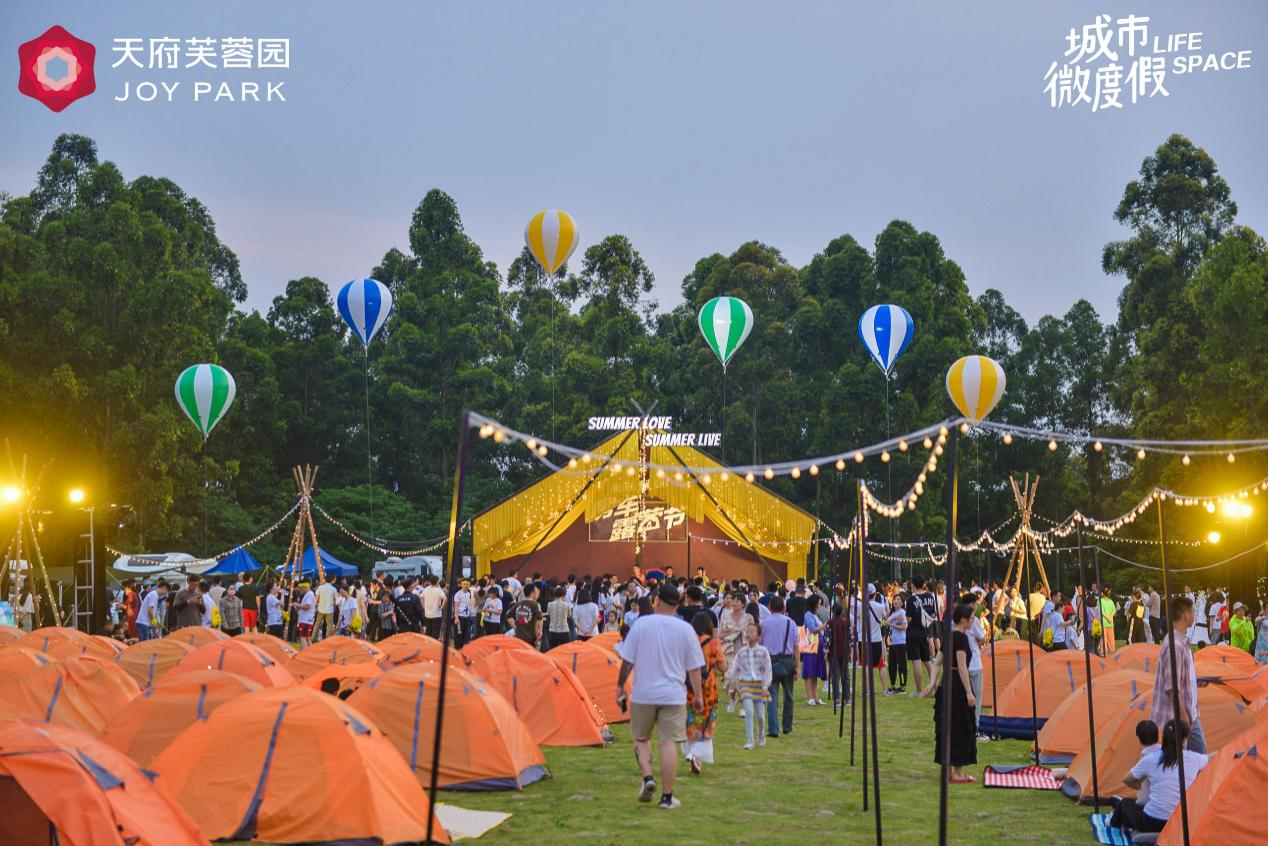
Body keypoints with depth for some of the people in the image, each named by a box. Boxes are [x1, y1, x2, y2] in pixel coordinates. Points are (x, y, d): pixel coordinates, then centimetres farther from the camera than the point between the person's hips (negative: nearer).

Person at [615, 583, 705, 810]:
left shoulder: (642, 624, -5)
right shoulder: (685, 629, -1)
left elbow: (627, 661, -1)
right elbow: (694, 668, 3)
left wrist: (620, 685, 10)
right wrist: (698, 694, 12)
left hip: (643, 693, 0)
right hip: (674, 695, 0)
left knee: (641, 738, 17)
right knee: (669, 742, 2)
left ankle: (647, 777, -4)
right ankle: (667, 796, 2)